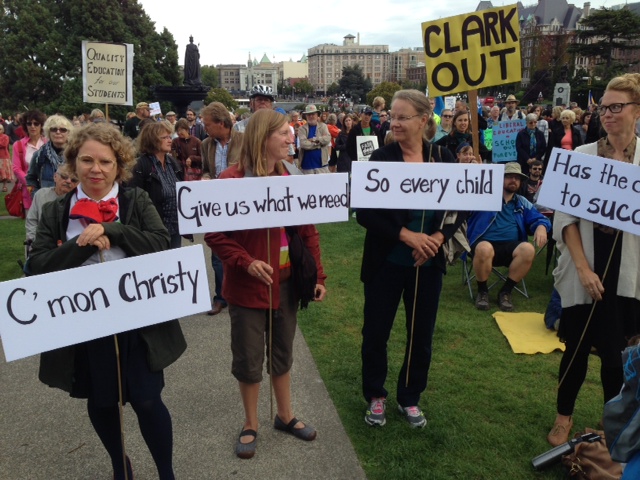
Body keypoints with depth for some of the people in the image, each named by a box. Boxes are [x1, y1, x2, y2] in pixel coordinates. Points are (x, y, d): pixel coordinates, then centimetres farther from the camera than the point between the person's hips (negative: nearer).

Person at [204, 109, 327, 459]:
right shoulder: (231, 180, -14)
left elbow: (307, 229, 6)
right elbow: (214, 234, -13)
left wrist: (318, 275, 3)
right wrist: (246, 262, -25)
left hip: (287, 281, 5)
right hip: (248, 285, -5)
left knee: (282, 352, 19)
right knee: (249, 359, 10)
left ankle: (285, 416, 38)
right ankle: (250, 425, 30)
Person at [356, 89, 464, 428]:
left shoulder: (443, 159, -1)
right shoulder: (381, 158, -7)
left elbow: (459, 210, 2)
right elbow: (364, 213, -12)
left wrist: (437, 238, -16)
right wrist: (406, 235, -21)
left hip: (428, 264, 2)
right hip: (385, 262, -2)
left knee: (421, 334, 13)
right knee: (375, 332, 8)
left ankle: (410, 398, 34)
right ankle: (375, 396, 31)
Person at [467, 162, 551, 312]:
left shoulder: (523, 203, 21)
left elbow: (539, 219, 16)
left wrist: (541, 227, -9)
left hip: (510, 246, 3)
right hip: (485, 243, -3)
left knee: (528, 249, -30)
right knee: (484, 249, -39)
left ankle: (506, 291, -9)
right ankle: (482, 291, -10)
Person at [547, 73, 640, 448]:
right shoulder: (582, 155, -1)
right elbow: (566, 217, -6)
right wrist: (583, 268, -12)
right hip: (586, 268, 0)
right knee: (578, 345, 9)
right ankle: (565, 415, 31)